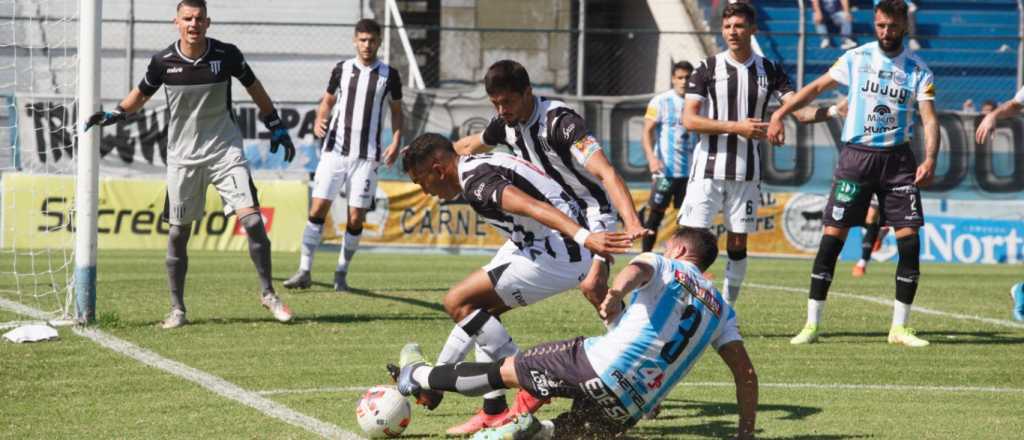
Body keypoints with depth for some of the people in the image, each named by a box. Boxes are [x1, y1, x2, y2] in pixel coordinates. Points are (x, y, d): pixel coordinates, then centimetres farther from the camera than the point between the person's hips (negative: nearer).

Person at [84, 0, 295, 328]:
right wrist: (113, 115, -2)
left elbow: (253, 87, 9)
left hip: (225, 150, -1)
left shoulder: (226, 55, -8)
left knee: (251, 219, -14)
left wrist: (276, 127, 12)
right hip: (182, 155, 1)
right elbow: (142, 94, 12)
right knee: (178, 232, 3)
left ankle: (268, 294, 1)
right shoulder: (164, 62, -7)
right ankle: (177, 309, 13)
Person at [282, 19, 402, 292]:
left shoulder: (389, 75, 3)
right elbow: (327, 101, 16)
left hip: (366, 156, -1)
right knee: (317, 210, -7)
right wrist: (319, 121, -5)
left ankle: (341, 274, 11)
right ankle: (304, 271, -4)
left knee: (356, 218, -2)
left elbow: (397, 111, 12)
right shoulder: (341, 70, 6)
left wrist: (396, 142, -2)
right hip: (334, 150, 1)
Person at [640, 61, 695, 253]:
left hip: (690, 170, 5)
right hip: (665, 170, -5)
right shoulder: (660, 101, -4)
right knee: (656, 213, -3)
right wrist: (651, 157, -22)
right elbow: (647, 132, -8)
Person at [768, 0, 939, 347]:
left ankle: (899, 327, 6)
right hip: (856, 155, -1)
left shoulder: (918, 70, 1)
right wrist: (779, 114, -1)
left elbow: (929, 118, -6)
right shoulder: (856, 58, 2)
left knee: (909, 240, -5)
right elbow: (817, 87, 8)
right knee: (832, 237, -6)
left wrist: (930, 159, -21)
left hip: (897, 159, 1)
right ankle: (812, 324, 0)